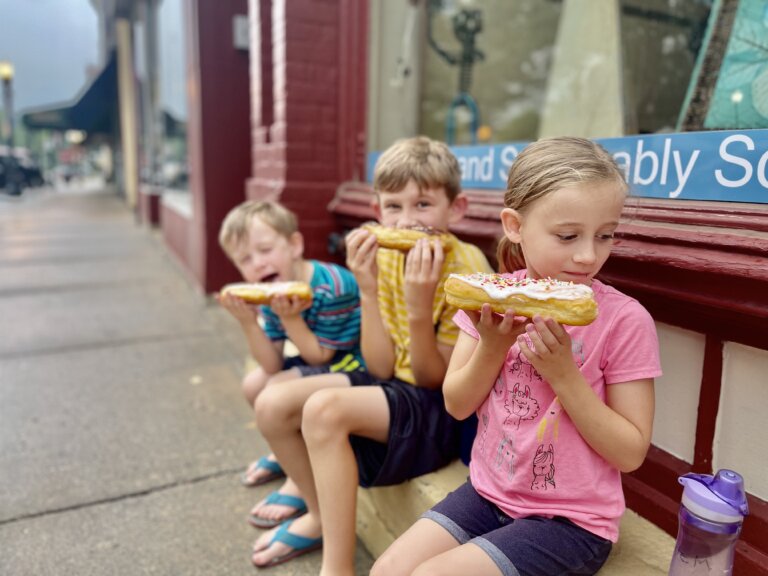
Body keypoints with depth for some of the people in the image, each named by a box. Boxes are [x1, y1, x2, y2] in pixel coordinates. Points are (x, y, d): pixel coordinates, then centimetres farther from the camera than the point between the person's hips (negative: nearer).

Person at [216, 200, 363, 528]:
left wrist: (290, 318, -32)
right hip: (318, 362, 9)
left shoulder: (331, 288, -29)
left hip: (352, 363, -9)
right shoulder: (274, 294, -5)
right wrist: (248, 323, -22)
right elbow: (273, 365, -8)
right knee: (252, 385, 9)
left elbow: (319, 356, -21)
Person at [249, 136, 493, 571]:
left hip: (445, 408, -6)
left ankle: (338, 565, -11)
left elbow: (434, 379, -16)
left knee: (324, 408, -29)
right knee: (273, 404, -5)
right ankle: (323, 515, 19)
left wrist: (419, 307, -31)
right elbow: (381, 368, -7)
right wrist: (368, 289, -19)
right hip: (397, 386, 7)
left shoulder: (466, 270, -18)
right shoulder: (387, 257, -3)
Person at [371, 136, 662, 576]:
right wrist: (493, 347, -20)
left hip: (571, 519, -3)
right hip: (488, 492, 4)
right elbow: (457, 405, -2)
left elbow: (631, 453, -13)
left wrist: (562, 372, -26)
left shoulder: (625, 320, -17)